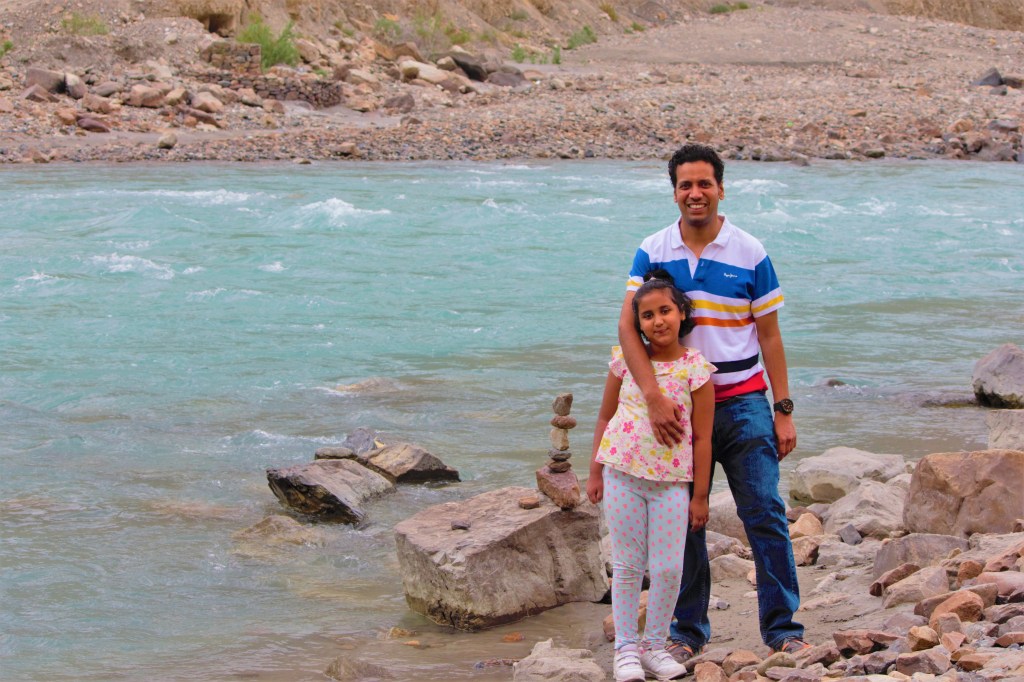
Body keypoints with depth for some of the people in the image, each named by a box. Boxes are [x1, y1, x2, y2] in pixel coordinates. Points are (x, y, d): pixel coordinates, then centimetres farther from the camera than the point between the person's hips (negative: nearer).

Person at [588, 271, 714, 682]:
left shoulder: (696, 368, -4)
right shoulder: (626, 360, 1)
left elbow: (702, 438, -2)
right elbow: (605, 417, 10)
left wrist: (700, 495, -1)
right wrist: (595, 472, 9)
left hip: (672, 481, -1)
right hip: (622, 474, 1)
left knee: (669, 568, 1)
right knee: (627, 564, 6)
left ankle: (654, 644, 18)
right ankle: (625, 647, 16)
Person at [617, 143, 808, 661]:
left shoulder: (750, 254, 0)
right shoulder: (652, 253, 0)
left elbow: (769, 335, 4)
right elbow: (628, 327, -9)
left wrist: (783, 411, 0)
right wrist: (653, 397, -22)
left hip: (743, 404, -1)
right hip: (677, 405, 1)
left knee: (765, 514, -5)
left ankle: (783, 628, 2)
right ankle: (687, 632, 15)